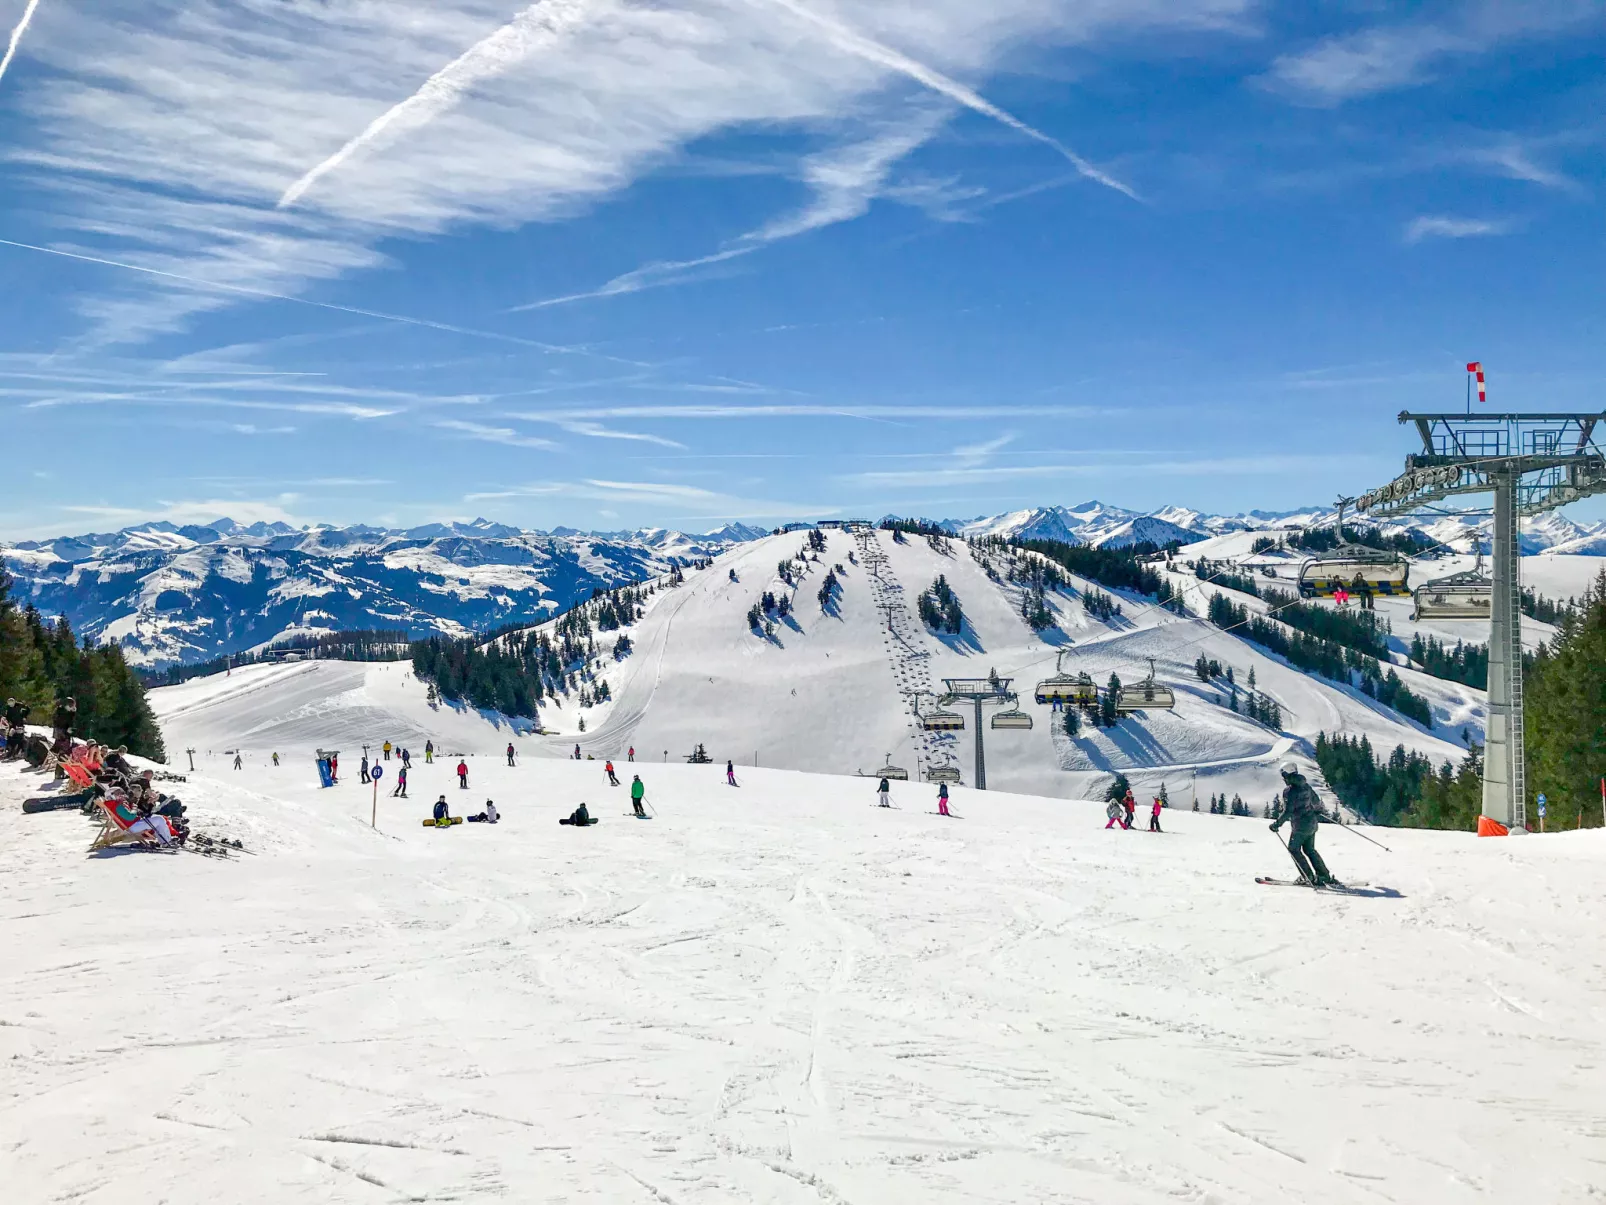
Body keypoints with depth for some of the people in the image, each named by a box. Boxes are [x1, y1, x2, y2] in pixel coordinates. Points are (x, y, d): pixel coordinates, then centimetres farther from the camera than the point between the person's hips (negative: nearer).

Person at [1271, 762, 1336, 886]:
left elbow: (1288, 812, -23)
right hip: (1312, 822, 8)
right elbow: (1316, 801, 18)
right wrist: (1318, 811, 39)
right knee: (1310, 850, 18)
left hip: (1301, 826, -8)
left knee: (1294, 849, 6)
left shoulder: (1289, 791, -19)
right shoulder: (1306, 786, 4)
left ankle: (1309, 877, 2)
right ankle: (1325, 876, 17)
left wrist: (1277, 824, -15)